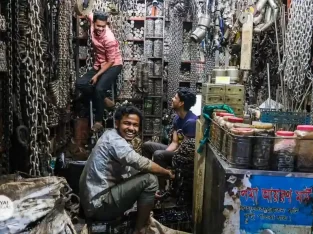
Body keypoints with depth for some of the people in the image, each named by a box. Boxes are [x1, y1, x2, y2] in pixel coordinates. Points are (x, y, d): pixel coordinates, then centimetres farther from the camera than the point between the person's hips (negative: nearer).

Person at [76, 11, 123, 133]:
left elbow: (111, 61, -21)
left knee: (99, 88, -30)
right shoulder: (94, 23, -7)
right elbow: (88, 14, 20)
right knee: (80, 84, -12)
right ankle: (104, 99, 0)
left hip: (113, 65, -7)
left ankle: (98, 121, -16)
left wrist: (97, 75, -21)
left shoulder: (109, 38, -26)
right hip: (99, 65, 8)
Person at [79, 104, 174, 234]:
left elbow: (127, 173, 14)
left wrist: (150, 193, 9)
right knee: (150, 180, -15)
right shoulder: (114, 140, -18)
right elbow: (142, 164, -24)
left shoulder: (111, 136, 11)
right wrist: (166, 173, -6)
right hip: (99, 205, -10)